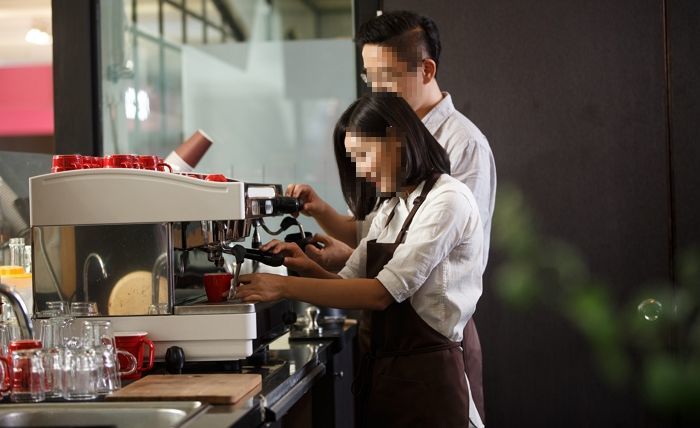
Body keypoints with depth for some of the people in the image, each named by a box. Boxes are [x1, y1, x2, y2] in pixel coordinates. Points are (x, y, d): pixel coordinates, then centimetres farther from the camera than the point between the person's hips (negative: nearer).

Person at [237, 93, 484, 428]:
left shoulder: (447, 199, -13)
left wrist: (286, 286, -20)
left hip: (425, 375, -7)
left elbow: (383, 293, -20)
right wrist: (310, 269, -10)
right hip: (382, 370, 8)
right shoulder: (390, 207, 15)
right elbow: (350, 283, 10)